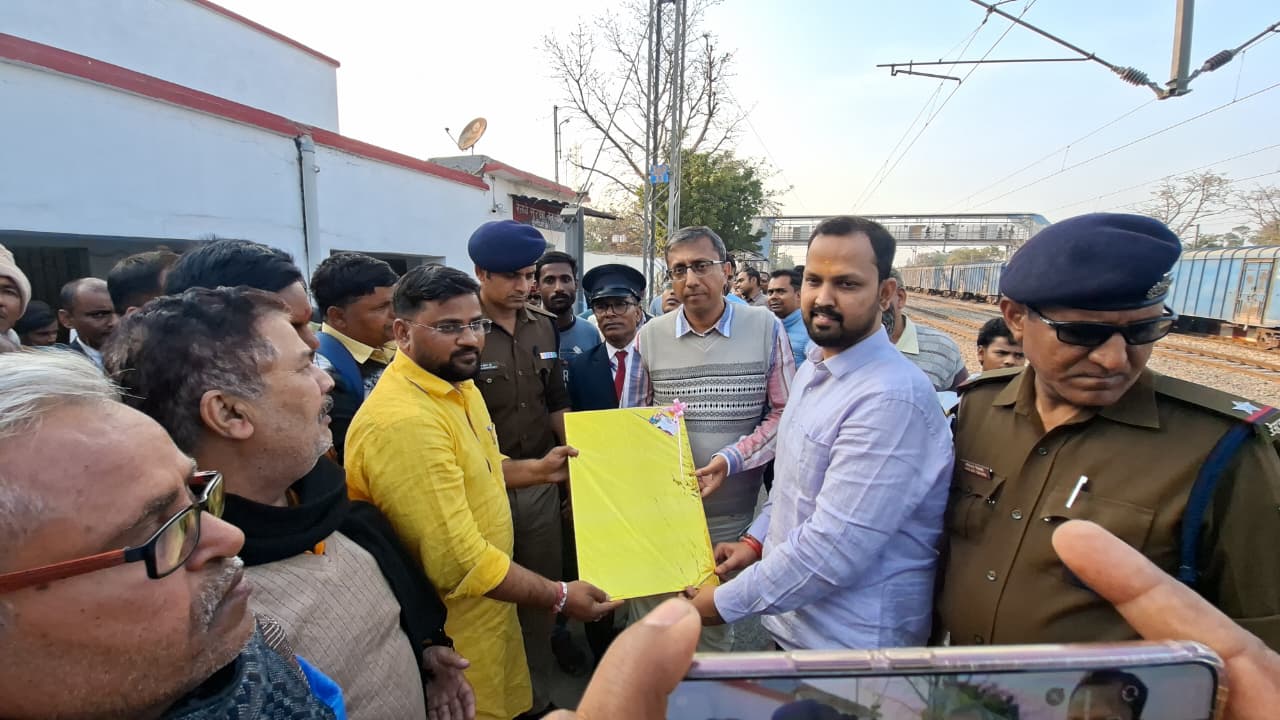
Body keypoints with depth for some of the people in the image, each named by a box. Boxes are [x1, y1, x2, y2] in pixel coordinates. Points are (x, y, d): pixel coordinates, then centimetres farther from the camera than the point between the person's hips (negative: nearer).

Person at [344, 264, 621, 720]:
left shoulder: (458, 385, 1)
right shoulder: (403, 421, -31)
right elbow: (460, 561, -31)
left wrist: (537, 470, 3)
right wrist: (559, 598, -21)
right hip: (450, 634, -8)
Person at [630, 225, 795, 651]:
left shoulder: (765, 328, -5)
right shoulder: (650, 336, 0)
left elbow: (783, 412, -4)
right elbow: (634, 420, 6)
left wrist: (732, 460, -16)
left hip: (730, 511, 0)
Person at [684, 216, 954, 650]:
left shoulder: (891, 399, -28)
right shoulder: (813, 367, 2)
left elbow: (834, 550, -29)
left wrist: (724, 603, -19)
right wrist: (757, 540, 2)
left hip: (852, 646, -7)